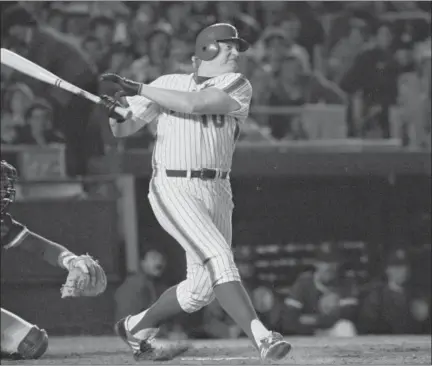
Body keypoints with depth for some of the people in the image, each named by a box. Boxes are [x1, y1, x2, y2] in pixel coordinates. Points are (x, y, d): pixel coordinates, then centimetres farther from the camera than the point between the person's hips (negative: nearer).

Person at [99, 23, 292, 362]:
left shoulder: (237, 86, 3)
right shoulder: (169, 83, 6)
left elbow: (196, 103, -15)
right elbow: (123, 129, 12)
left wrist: (139, 89, -13)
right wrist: (116, 112, -11)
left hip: (217, 193, 4)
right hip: (174, 190, -4)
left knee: (201, 289, 7)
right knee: (218, 257, -23)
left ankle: (137, 326, 30)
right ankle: (261, 338, -32)